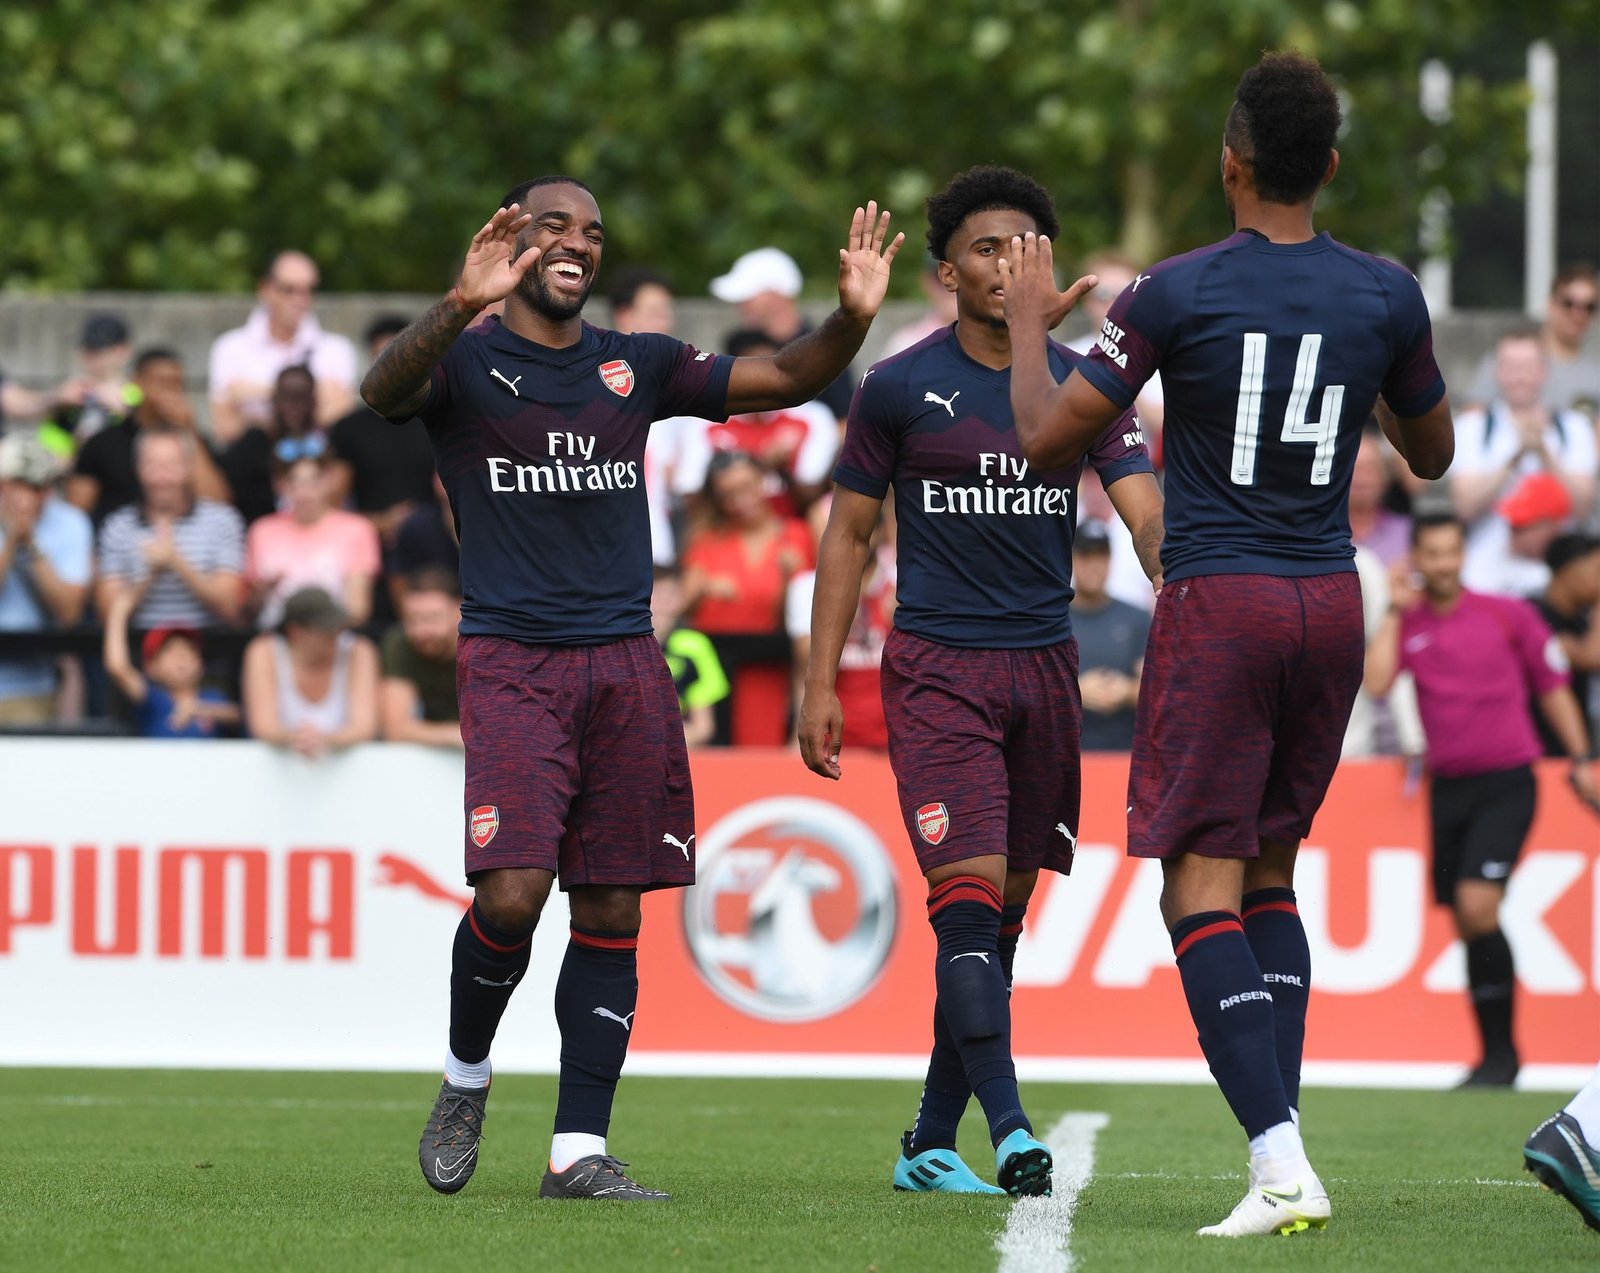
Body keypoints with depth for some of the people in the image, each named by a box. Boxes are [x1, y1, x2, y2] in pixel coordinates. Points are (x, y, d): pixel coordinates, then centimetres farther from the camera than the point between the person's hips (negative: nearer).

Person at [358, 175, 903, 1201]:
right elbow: (386, 392, -22)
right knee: (512, 894, -17)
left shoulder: (636, 368, 13)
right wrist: (463, 307, -40)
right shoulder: (466, 360, 0)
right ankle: (466, 1079, 10)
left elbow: (785, 380, 11)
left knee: (612, 911, 1)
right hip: (511, 657, -4)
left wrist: (852, 319, -9)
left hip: (626, 663, 4)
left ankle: (579, 1151, 5)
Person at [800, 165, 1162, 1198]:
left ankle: (931, 1144, 16)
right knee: (970, 890, -17)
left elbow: (1146, 512, -3)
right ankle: (1011, 1131, -24)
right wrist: (822, 683, 1)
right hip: (937, 670, -3)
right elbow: (849, 533, 6)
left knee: (1005, 910, 7)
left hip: (1045, 666, 4)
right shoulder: (900, 388, 0)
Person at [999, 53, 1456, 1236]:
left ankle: (1282, 1166, -19)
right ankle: (1282, 1144, 11)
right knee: (1271, 873, 18)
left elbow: (1048, 437, -4)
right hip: (1332, 604, 4)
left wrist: (1029, 319, 12)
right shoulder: (1387, 295, 0)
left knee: (1204, 889, -4)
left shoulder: (1176, 293, -10)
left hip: (1218, 605, -4)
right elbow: (1432, 452, 16)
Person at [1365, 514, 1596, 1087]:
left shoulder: (1508, 614, -1)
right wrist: (1396, 611, -6)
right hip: (1448, 787, 4)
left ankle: (1502, 1051, -11)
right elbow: (1376, 683, -12)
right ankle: (1495, 1053, 14)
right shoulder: (1407, 624, 5)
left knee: (1477, 906, -19)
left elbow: (1553, 687, 7)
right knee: (1467, 926, 5)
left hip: (1507, 782, -4)